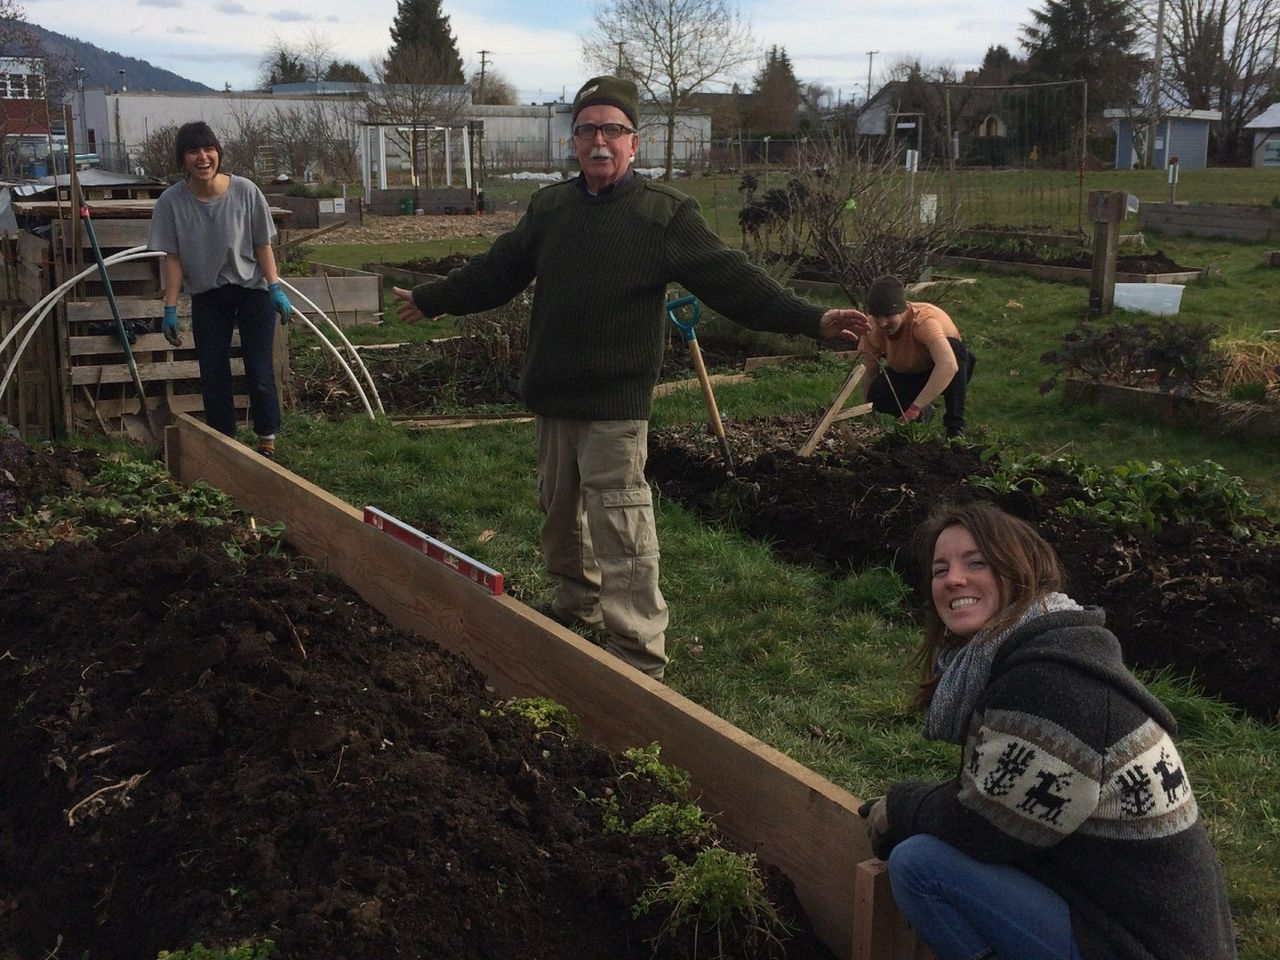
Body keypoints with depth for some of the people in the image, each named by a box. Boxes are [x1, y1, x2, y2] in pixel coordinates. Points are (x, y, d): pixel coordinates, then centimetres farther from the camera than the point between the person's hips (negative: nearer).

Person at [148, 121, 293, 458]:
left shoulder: (245, 191, -18)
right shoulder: (172, 201, -15)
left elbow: (262, 245, -7)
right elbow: (173, 257, -8)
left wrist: (276, 289, -10)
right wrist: (170, 307, -8)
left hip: (253, 290, -1)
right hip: (207, 295, 2)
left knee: (259, 370, -3)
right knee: (213, 374, 3)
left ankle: (267, 439, 13)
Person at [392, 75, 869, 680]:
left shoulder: (665, 214, -6)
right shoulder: (549, 207, 10)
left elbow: (730, 279, -12)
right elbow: (496, 272, 21)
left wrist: (811, 319, -23)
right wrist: (430, 300, 28)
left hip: (616, 404, -6)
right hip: (551, 397, 6)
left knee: (620, 529, -9)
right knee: (559, 511, 19)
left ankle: (638, 656, -3)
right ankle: (577, 605, 39)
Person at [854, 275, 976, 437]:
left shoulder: (924, 320, -37)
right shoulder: (873, 330, -22)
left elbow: (949, 366, -53)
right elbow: (867, 375, -17)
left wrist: (915, 407, -56)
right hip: (906, 375, 3)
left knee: (953, 347, -37)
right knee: (878, 395, -30)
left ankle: (955, 427, -26)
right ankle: (922, 413, 4)